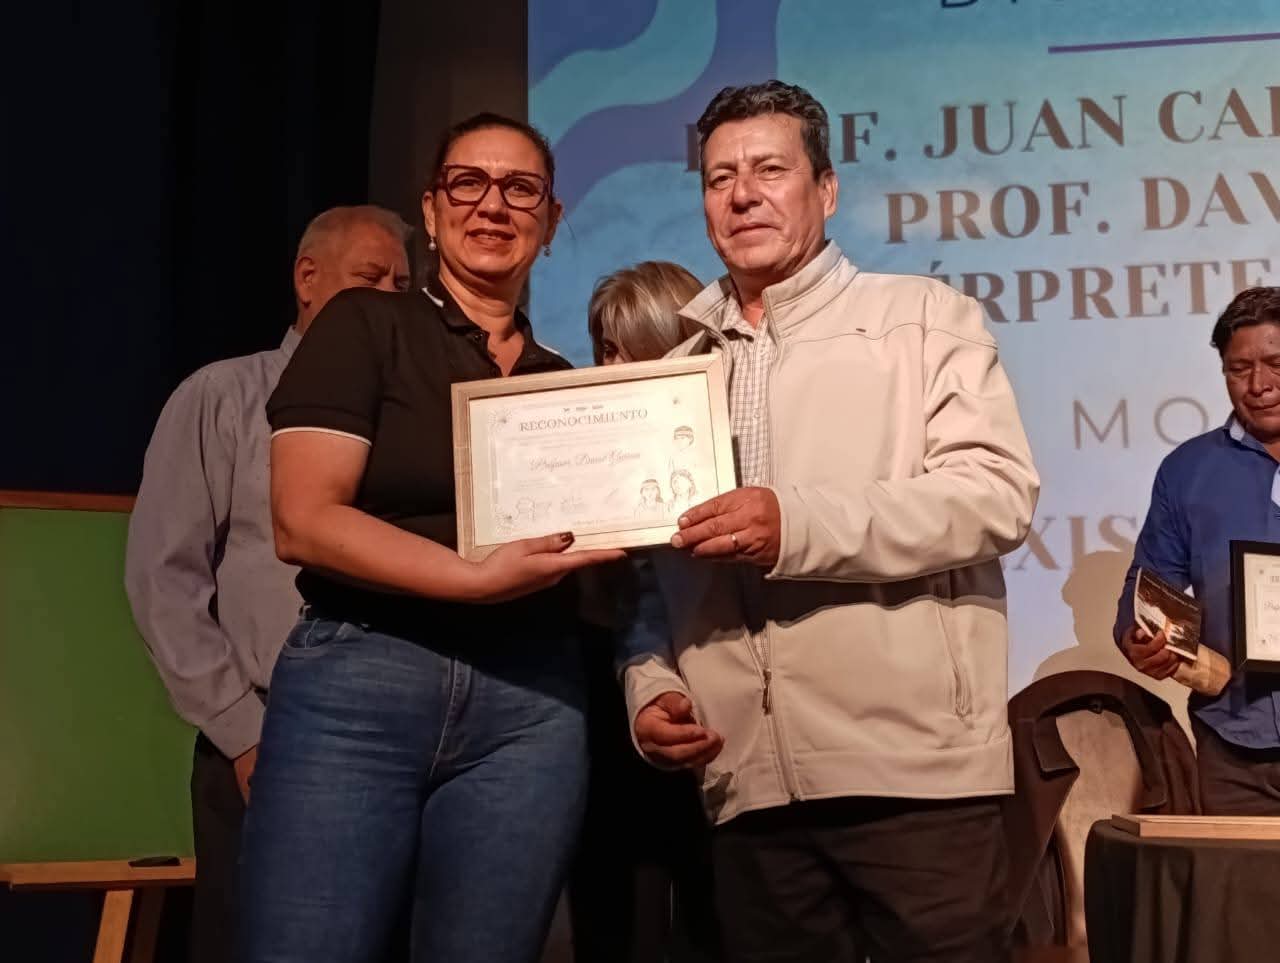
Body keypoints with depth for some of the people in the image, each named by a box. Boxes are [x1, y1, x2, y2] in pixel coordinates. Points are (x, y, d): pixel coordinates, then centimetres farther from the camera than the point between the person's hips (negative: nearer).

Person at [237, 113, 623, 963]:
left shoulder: (566, 381, 16)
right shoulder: (364, 327, 2)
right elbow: (304, 520, -9)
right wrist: (476, 577, -19)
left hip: (530, 703, 4)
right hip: (358, 683, -3)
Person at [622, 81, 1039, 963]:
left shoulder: (922, 317, 4)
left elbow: (997, 491, -9)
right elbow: (656, 569, 19)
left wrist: (800, 526, -19)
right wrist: (651, 685, 2)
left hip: (915, 768, -4)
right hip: (750, 786, 4)